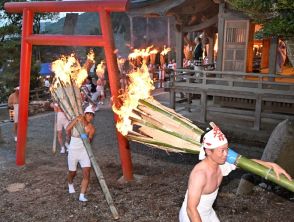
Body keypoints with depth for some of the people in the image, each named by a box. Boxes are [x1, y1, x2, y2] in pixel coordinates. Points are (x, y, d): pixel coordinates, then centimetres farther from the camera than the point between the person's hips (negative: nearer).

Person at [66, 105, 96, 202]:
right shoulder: (76, 121, -7)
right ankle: (70, 184, 50)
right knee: (72, 173, 16)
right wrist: (76, 119, -31)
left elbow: (89, 141, -14)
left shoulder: (91, 128, -4)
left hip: (84, 151, 1)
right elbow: (68, 129, -26)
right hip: (73, 151, -1)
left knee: (87, 174, -11)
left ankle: (82, 196, -4)